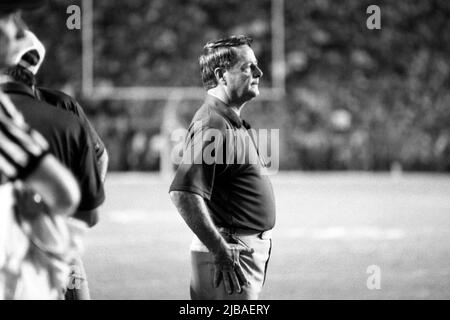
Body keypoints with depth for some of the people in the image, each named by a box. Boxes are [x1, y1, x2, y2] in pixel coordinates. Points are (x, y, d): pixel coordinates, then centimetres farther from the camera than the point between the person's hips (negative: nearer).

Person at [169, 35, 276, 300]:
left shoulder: (234, 122, 16)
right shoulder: (212, 124, -17)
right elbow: (183, 193, -26)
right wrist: (221, 253, -26)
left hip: (252, 249, 10)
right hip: (232, 255, -10)